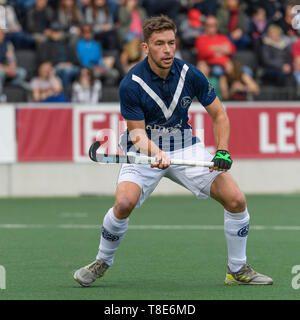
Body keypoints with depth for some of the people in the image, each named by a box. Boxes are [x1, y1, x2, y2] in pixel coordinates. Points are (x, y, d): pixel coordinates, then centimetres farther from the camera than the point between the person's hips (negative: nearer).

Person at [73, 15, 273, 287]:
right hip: (145, 150, -3)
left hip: (185, 146, 3)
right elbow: (137, 131, -13)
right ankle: (102, 262, -1)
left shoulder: (190, 75, -11)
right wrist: (154, 152, -35)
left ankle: (238, 270, 9)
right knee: (124, 203, -28)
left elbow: (219, 114, 0)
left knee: (236, 199, -11)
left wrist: (222, 152, -15)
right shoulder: (131, 84, -18)